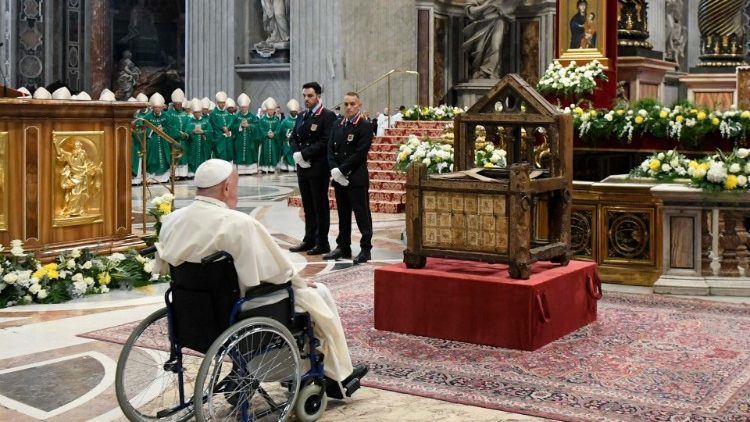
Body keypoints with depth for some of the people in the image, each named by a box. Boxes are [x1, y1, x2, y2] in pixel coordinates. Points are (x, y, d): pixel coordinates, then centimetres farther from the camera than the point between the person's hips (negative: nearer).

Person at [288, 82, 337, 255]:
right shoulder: (302, 116, 15)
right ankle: (309, 240, 21)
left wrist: (305, 154, -17)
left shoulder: (327, 116, -9)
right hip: (303, 167, 7)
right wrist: (296, 153, -6)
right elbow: (293, 138, 14)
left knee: (320, 206, -1)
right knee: (308, 206, 13)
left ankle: (322, 243, 5)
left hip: (318, 168, -7)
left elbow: (326, 141, -17)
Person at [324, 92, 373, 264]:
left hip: (357, 178, -6)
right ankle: (343, 247, 21)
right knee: (343, 214, 13)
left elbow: (360, 153, -14)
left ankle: (365, 249, 4)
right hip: (339, 178, 6)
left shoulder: (365, 126, -6)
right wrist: (334, 169, -7)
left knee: (362, 214, -1)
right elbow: (330, 149, 9)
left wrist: (342, 170, -16)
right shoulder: (337, 125, 13)